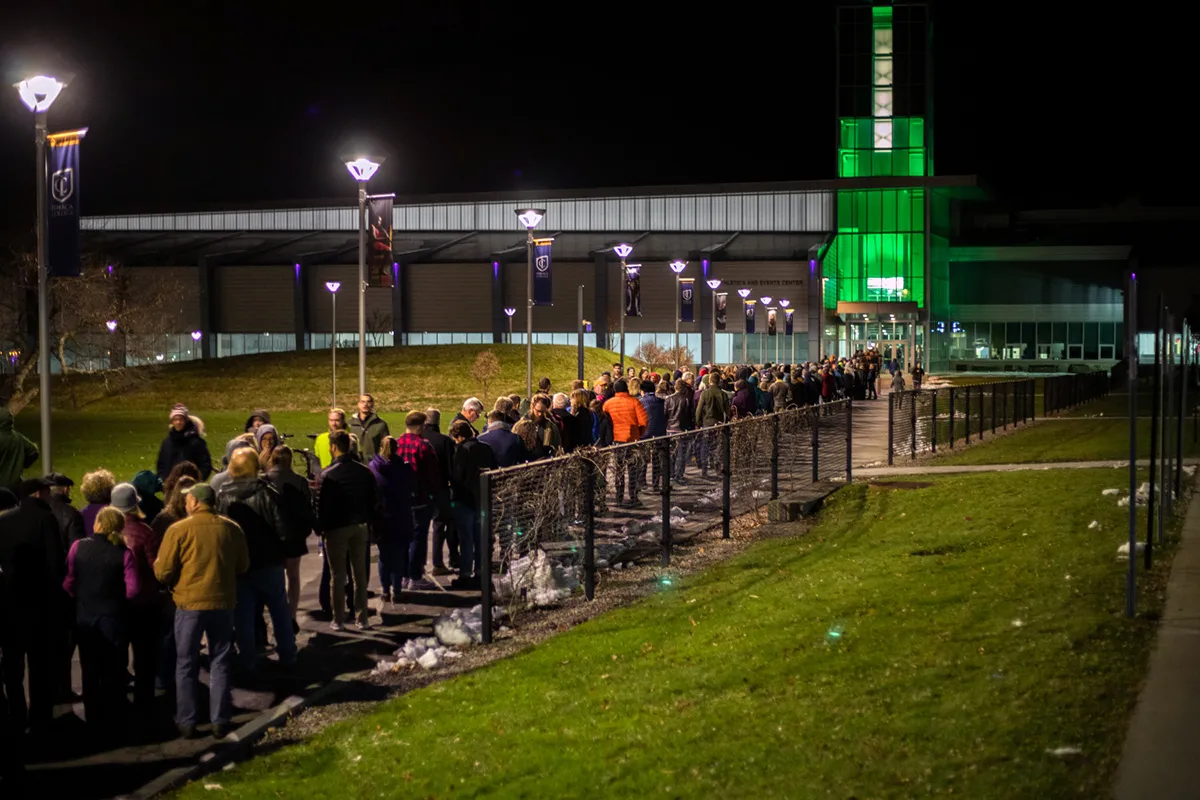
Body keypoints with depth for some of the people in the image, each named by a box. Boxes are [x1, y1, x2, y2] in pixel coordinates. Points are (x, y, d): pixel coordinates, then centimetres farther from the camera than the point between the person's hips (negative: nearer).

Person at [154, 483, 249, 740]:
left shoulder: (179, 530, -11)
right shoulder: (231, 529, -1)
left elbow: (162, 572, -9)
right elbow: (242, 566, 10)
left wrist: (173, 582, 13)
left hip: (190, 604, -2)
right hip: (223, 603, 2)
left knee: (186, 665, 9)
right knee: (221, 663, 12)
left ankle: (187, 722, 11)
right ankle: (220, 721, 13)